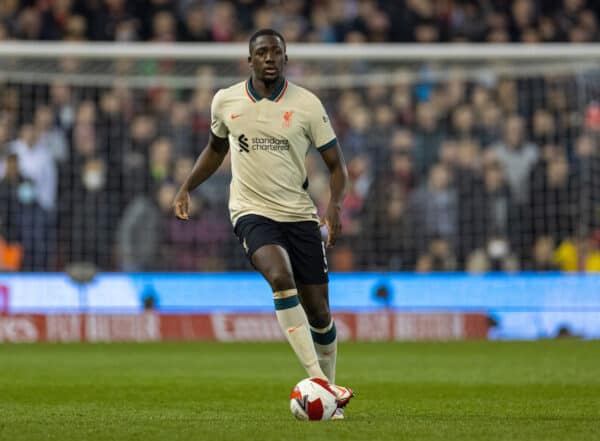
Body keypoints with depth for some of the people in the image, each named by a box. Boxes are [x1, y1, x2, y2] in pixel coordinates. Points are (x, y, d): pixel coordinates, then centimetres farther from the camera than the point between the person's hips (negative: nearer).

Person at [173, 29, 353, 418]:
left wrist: (336, 205, -17)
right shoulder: (225, 101, 1)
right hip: (252, 211, -1)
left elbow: (336, 164, 1)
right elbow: (216, 149, 21)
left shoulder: (307, 105, -4)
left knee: (318, 312, 3)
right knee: (281, 278, -30)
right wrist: (187, 188, 11)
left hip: (299, 213, 1)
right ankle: (317, 379, -31)